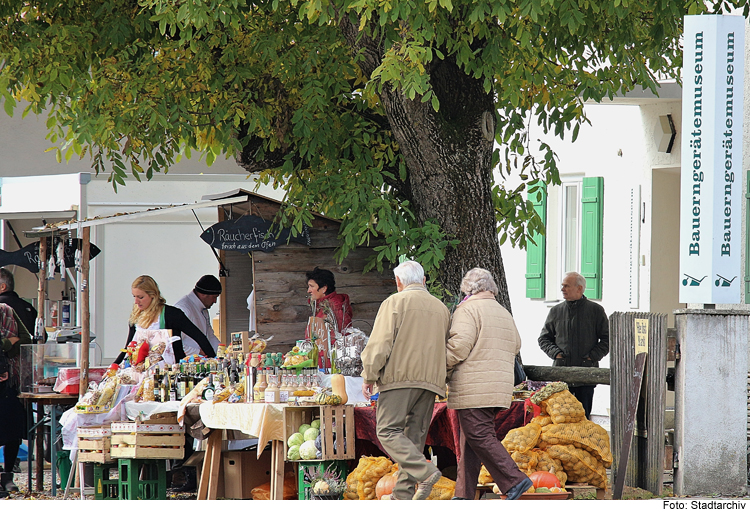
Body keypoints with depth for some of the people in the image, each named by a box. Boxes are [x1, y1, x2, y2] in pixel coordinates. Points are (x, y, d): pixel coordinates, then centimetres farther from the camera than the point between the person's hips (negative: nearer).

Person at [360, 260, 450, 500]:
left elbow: (381, 342, -7)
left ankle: (424, 472, -26)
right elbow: (449, 349, 21)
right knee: (414, 437, 6)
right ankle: (402, 496, 1)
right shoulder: (441, 308, 19)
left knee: (388, 431, -8)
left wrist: (369, 376, -2)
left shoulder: (395, 302, 0)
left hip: (400, 376, -6)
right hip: (430, 380, 6)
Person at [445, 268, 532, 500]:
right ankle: (464, 494, 9)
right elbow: (515, 346, 26)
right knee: (470, 440, 11)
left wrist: (440, 368, -2)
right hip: (500, 388, 9)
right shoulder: (504, 314, 19)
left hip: (473, 389, -8)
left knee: (480, 438, -9)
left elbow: (459, 346, -15)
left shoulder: (468, 310, -7)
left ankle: (514, 480, -17)